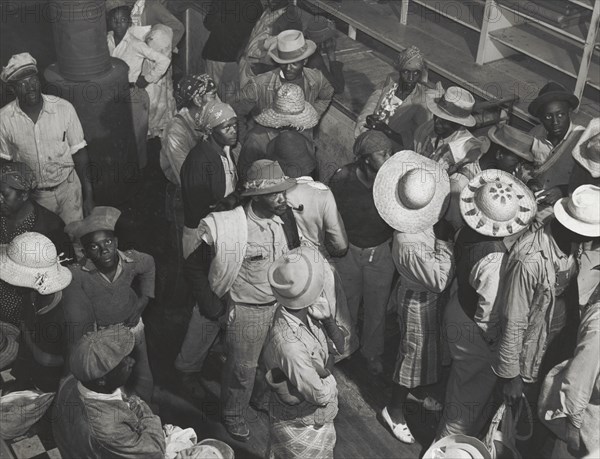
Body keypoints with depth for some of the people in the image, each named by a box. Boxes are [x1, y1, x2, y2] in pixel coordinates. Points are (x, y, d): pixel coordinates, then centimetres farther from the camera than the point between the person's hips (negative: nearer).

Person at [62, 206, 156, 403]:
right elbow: (78, 322, -23)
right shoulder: (76, 275, -28)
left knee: (143, 382, 16)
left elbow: (149, 265, 9)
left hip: (132, 327, 3)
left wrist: (144, 298, 5)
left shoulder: (133, 261, -18)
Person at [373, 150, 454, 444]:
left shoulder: (420, 221, -15)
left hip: (431, 298, 8)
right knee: (415, 353, 13)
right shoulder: (411, 246, -39)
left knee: (426, 350, 28)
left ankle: (416, 392, 54)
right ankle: (395, 409, 35)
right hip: (420, 302, -8)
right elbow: (440, 280, -30)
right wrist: (444, 241, -27)